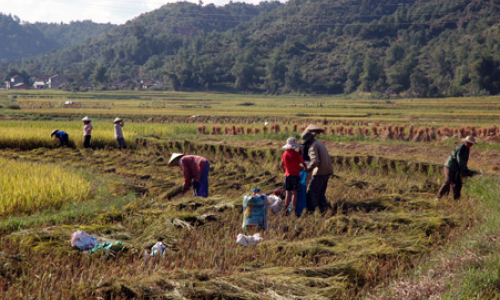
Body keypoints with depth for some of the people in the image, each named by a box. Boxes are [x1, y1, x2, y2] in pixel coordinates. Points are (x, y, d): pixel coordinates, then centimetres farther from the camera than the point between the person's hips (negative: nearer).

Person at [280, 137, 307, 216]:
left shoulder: (284, 154, 2)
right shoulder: (297, 154, -11)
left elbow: (281, 165, 13)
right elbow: (303, 164, -5)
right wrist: (305, 168, 17)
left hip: (287, 175, 4)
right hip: (295, 175, -4)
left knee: (288, 193, 9)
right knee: (294, 193, -1)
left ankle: (286, 210, 9)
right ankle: (293, 210, -4)